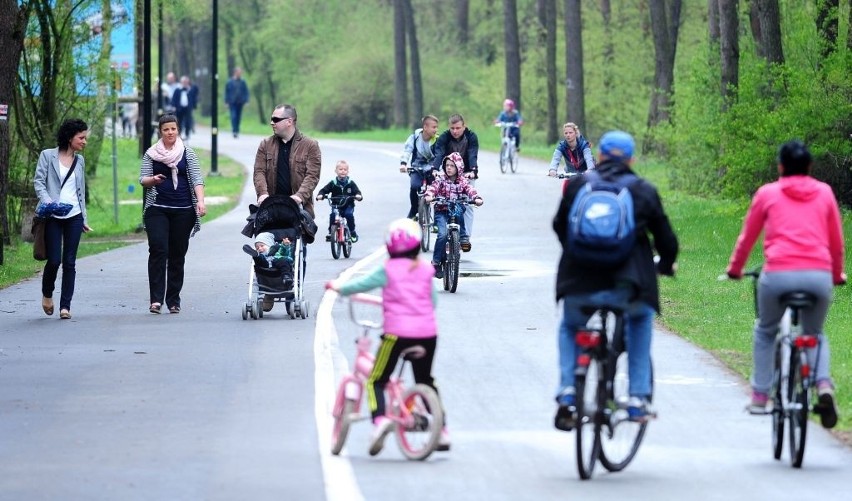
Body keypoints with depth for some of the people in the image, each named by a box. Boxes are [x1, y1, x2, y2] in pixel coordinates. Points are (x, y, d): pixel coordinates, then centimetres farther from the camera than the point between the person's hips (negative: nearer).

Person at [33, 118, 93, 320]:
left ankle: (65, 305, 3)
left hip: (74, 216, 4)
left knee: (69, 262, 0)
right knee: (54, 260, -6)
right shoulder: (48, 156, 2)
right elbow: (38, 181, -4)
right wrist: (46, 201, -21)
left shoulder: (80, 161, 14)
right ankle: (47, 293, 22)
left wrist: (84, 219, 13)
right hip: (53, 217, -4)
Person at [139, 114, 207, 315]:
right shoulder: (151, 154, 8)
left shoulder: (187, 153, 7)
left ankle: (174, 301, 9)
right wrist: (153, 180, -18)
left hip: (183, 210, 1)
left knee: (177, 255, 3)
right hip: (157, 209, -1)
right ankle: (156, 299, -18)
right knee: (158, 250, -15)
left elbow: (197, 178, -1)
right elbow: (142, 179, 6)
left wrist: (200, 201, -16)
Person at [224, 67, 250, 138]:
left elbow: (246, 92, 9)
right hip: (232, 102, -3)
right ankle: (234, 131, -18)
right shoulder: (230, 82, 1)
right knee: (233, 116, -13)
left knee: (238, 117, 6)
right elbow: (226, 92, 4)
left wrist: (246, 101, -1)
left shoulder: (242, 82, 7)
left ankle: (237, 131, 14)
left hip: (240, 103, 3)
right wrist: (227, 102, -1)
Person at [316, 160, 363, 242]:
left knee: (349, 214, -28)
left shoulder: (350, 183, 1)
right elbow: (324, 190, 0)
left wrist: (358, 196, -27)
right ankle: (330, 232, -10)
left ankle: (352, 233, -11)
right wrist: (320, 195, -22)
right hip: (336, 206, 1)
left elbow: (357, 191, -3)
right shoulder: (333, 183, 2)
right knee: (332, 215, -26)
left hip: (348, 205, -1)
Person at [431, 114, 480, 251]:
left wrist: (473, 171, -48)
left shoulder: (471, 137, -17)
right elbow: (439, 154, -31)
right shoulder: (444, 137, -16)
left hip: (466, 174, -1)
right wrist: (435, 169, -50)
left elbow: (473, 156, -30)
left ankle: (465, 237, -13)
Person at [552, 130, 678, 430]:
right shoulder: (644, 191, 5)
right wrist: (666, 265, 32)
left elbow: (560, 226, 19)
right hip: (627, 287, 0)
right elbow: (665, 236, 10)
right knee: (641, 319, 32)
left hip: (580, 284, 0)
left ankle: (566, 395, 11)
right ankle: (638, 399, 23)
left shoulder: (579, 185, 8)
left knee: (569, 328, 30)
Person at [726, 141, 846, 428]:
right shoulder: (824, 193, 16)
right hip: (819, 275, 1)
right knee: (815, 334, 23)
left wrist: (735, 269, 36)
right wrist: (837, 274, 37)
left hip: (778, 274, -1)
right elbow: (836, 241, 21)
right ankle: (824, 386, -4)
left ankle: (759, 397, 21)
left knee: (765, 331, 25)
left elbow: (747, 237, 19)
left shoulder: (767, 194, 12)